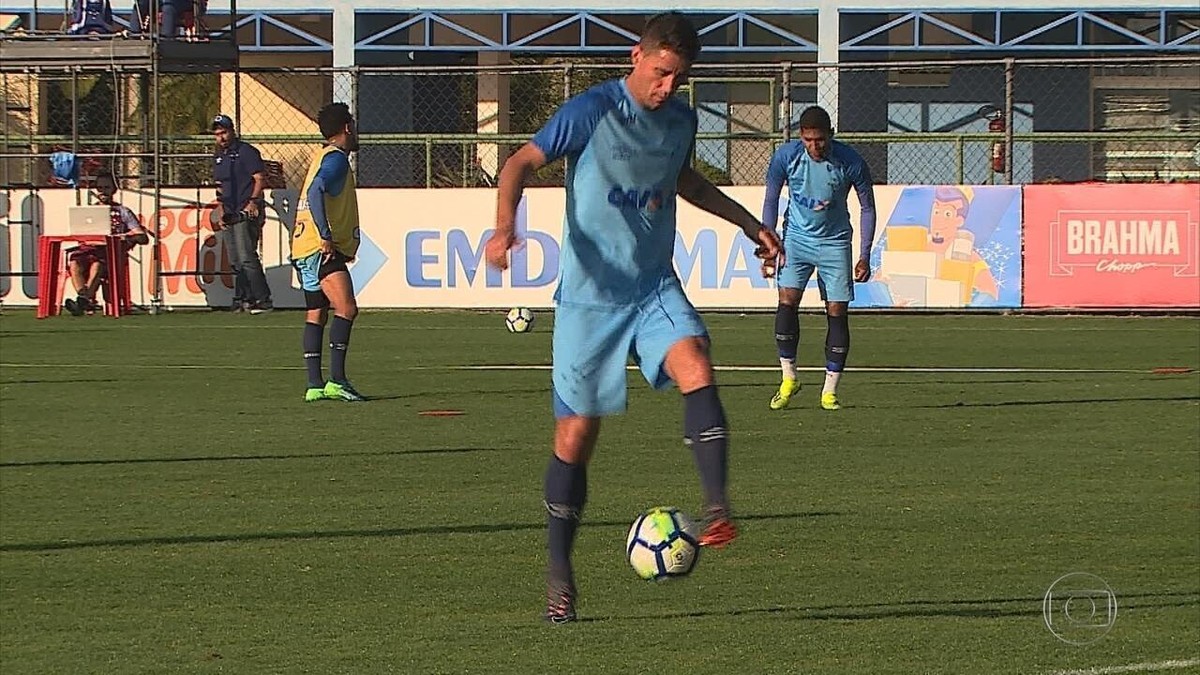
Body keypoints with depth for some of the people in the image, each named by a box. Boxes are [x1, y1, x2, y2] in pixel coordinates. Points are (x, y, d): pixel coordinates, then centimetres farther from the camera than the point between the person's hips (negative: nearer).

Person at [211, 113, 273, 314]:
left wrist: (253, 201, -25)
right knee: (235, 261, 8)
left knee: (246, 257, -17)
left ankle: (263, 300, -16)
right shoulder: (219, 157, 18)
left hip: (247, 214, -9)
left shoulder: (246, 152, -6)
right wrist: (222, 212, 15)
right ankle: (244, 299, 14)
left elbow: (260, 179, -13)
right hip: (230, 215, 9)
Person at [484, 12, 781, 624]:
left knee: (695, 368, -28)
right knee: (576, 434, -2)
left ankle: (716, 509, -30)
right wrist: (504, 225, -27)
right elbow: (522, 163, -9)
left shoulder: (681, 120, 6)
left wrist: (747, 222, 27)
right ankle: (559, 574, 10)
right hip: (589, 294, -4)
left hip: (655, 287, 4)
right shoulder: (591, 112, -11)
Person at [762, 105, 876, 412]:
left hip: (834, 242, -1)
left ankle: (830, 391, 3)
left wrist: (865, 256, -7)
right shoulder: (786, 156, -13)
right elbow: (771, 201, 1)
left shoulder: (850, 162, -16)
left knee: (837, 312, -4)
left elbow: (868, 207, -3)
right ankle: (788, 379, -2)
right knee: (787, 302, -16)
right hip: (796, 238, 1)